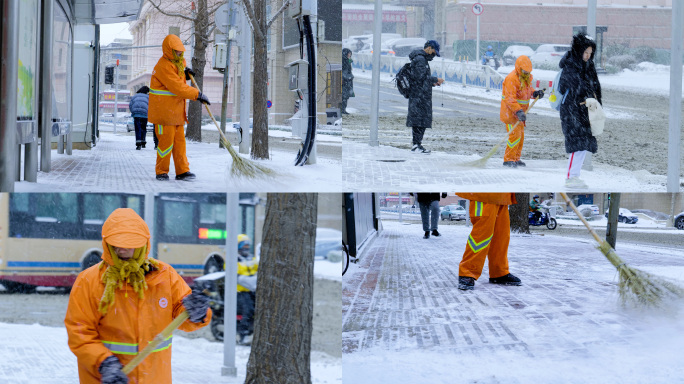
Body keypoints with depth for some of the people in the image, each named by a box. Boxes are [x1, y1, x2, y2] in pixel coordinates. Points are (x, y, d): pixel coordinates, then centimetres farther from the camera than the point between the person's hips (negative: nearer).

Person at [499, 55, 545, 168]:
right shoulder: (511, 79, -23)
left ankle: (516, 159, 24)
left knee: (521, 135, 14)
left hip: (520, 111, 9)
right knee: (515, 135, -14)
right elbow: (510, 99, -27)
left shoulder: (527, 77, 6)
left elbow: (528, 89, 21)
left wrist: (535, 93, -2)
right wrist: (518, 111, -36)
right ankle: (508, 160, -7)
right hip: (510, 111, -9)